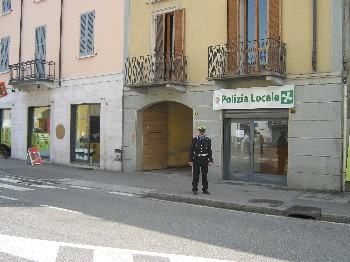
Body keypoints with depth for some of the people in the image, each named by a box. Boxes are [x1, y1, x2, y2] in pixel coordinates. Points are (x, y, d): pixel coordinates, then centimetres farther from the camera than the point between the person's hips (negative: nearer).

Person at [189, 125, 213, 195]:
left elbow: (210, 151, 2)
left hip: (205, 160, 1)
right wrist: (190, 160, -3)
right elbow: (191, 151, 2)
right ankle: (195, 189, 12)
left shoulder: (208, 140, 4)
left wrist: (210, 160, -4)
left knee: (205, 175, 7)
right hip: (196, 159, -1)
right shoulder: (194, 140, 2)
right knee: (195, 175, 3)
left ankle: (205, 189, 18)